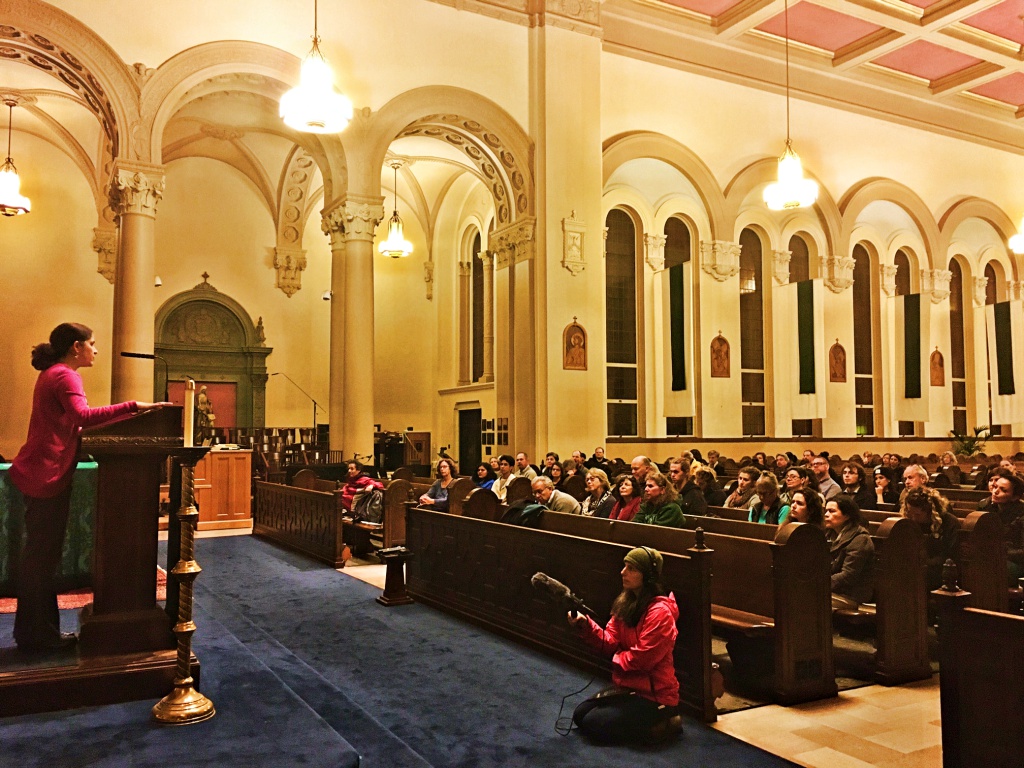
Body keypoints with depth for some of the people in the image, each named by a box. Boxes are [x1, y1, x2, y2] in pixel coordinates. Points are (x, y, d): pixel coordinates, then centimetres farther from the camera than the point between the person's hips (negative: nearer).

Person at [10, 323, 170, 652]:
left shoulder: (53, 374, 18)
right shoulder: (65, 376, -14)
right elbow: (82, 416, -32)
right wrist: (132, 407, -37)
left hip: (41, 473, 10)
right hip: (47, 476, -10)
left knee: (41, 555, 13)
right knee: (42, 556, -4)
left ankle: (36, 631, 20)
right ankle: (38, 635, 4)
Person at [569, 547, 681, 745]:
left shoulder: (660, 612, -23)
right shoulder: (627, 603, 4)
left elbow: (642, 658, -25)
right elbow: (609, 643, -1)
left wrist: (618, 659, -6)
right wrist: (585, 625, -18)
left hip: (653, 694, -9)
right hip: (628, 687, 9)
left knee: (594, 725, -12)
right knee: (580, 714, 12)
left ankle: (663, 724, 1)